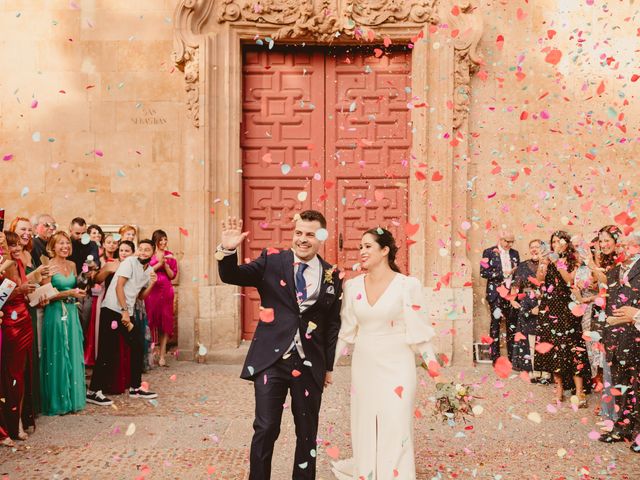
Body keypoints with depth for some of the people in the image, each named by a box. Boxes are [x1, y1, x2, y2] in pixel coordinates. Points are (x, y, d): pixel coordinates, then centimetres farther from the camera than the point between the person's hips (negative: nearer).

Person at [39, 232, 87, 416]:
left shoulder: (72, 265, 10)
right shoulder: (49, 266, -9)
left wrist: (80, 291, 2)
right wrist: (68, 293, -19)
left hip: (72, 313, 6)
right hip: (56, 313, -6)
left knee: (73, 355, 9)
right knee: (58, 357, 0)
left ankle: (73, 398, 18)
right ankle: (57, 402, 11)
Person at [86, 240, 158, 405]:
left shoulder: (149, 271, 13)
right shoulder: (130, 262, -9)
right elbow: (119, 286, -16)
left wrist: (152, 284, -1)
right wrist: (124, 310, -19)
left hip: (127, 313, 8)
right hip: (112, 310, -8)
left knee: (138, 346, 9)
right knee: (107, 352, -8)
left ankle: (135, 387, 20)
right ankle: (93, 391, -1)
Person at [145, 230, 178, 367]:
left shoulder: (170, 256, 10)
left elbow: (172, 275, 5)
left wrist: (165, 264, -9)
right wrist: (159, 263, -13)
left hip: (166, 291, 2)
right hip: (151, 290, -2)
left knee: (165, 323, 1)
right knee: (150, 322, -4)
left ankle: (162, 356, 3)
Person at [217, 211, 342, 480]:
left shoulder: (332, 275, 5)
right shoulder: (271, 261, 1)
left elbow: (333, 324, 10)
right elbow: (231, 276, -6)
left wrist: (329, 366, 11)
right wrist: (228, 251, -26)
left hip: (310, 365, 2)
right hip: (271, 360, -2)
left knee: (307, 433, 12)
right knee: (265, 429, -1)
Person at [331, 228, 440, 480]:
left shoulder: (407, 285, -8)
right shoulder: (353, 286, 4)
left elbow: (418, 331, -6)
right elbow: (346, 331, 11)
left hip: (396, 367, -4)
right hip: (363, 367, 4)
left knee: (394, 431, -1)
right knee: (364, 430, 11)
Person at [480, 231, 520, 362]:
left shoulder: (515, 253, 13)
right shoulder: (489, 252, -1)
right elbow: (483, 272, -10)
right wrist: (503, 274, -13)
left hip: (512, 293, 4)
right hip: (496, 293, -4)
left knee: (513, 324, 3)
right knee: (495, 323, 0)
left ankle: (512, 356, 10)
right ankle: (495, 357, 5)